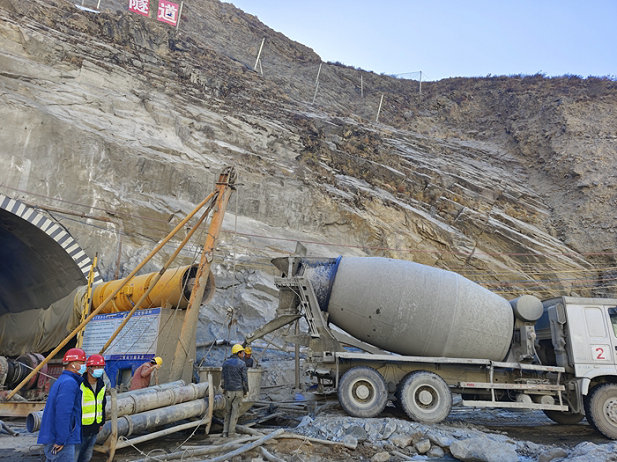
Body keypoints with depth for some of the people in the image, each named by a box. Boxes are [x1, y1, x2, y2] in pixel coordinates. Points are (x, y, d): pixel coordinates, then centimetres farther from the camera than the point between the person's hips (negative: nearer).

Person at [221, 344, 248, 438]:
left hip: (228, 391, 4)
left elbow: (223, 377, 8)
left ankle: (225, 432, 13)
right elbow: (244, 379, -9)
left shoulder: (225, 363, 4)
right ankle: (231, 432, 11)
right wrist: (246, 391, 2)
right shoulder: (242, 364, -10)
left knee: (227, 411, 15)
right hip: (238, 391, -4)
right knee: (235, 411, 7)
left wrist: (223, 388, 18)